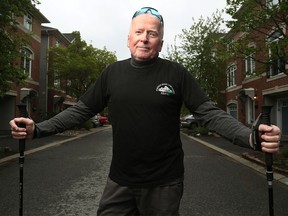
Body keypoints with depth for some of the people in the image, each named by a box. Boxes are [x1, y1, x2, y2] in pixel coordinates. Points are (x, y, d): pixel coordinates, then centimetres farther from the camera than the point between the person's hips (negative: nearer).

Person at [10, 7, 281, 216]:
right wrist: (37, 129, -6)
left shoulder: (176, 73, -6)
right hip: (119, 182, 2)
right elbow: (81, 110, 4)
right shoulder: (112, 73, 1)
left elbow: (209, 113, -8)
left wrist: (250, 136, -24)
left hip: (164, 184, -1)